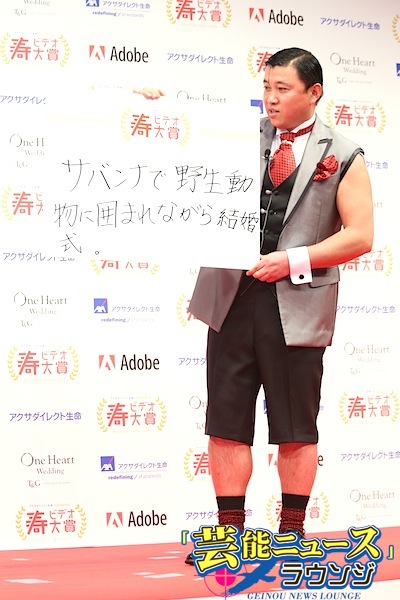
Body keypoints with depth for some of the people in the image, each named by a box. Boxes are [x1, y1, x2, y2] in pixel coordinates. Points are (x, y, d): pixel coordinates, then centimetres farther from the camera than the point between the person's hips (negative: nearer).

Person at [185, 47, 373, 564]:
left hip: (297, 304, -2)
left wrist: (293, 260, -14)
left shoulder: (342, 157, 2)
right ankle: (230, 533, 13)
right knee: (226, 422, 4)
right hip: (232, 295, 3)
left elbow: (360, 235, -3)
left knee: (296, 428, 7)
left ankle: (291, 533, 19)